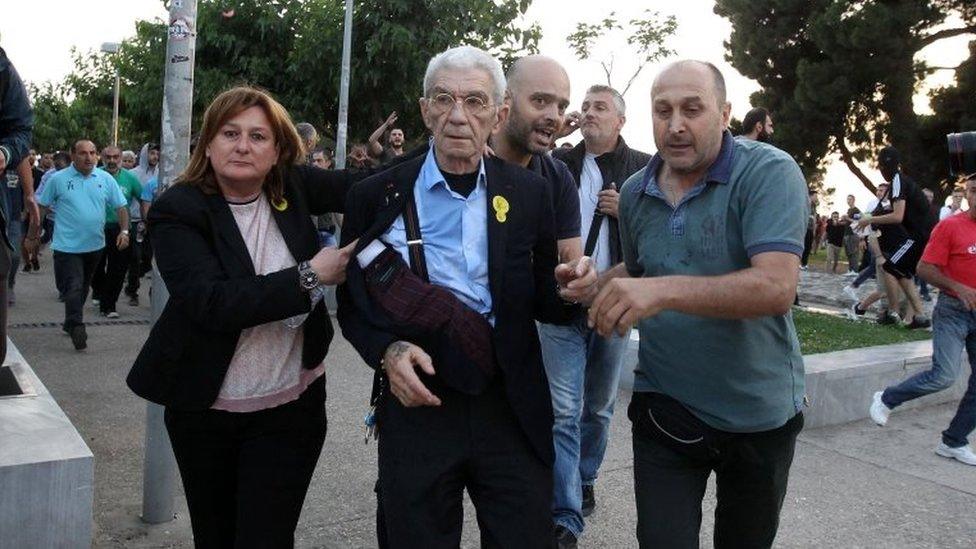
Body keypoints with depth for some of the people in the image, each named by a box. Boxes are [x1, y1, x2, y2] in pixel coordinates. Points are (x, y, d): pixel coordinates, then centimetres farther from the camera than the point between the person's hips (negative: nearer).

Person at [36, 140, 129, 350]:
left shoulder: (106, 179, 1)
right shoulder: (58, 179, -5)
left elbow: (121, 206, 5)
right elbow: (41, 207, 2)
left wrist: (124, 231, -7)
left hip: (95, 245, 4)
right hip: (67, 245, -4)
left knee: (83, 287, 18)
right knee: (73, 288, -11)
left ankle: (71, 323, 34)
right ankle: (76, 327, -5)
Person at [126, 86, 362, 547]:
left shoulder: (292, 186, -3)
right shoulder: (177, 210, -12)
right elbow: (211, 301, -25)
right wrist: (309, 276, -25)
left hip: (291, 405, 1)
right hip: (204, 407, 0)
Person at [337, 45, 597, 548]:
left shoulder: (529, 194, 1)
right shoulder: (377, 197, -3)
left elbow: (540, 303, 7)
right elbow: (353, 301, 4)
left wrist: (570, 292, -15)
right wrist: (388, 351, -15)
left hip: (513, 409, 1)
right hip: (416, 401, 0)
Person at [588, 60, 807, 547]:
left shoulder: (769, 173, -17)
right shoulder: (635, 192, 2)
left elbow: (777, 287, -30)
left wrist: (664, 290, -40)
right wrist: (596, 287, -2)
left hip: (757, 412, -2)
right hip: (664, 409, 3)